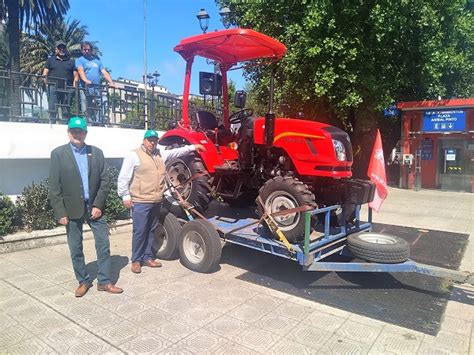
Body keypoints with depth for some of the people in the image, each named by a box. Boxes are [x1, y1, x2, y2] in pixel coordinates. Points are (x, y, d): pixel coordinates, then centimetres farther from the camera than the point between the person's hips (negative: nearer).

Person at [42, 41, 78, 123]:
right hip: (53, 88, 0)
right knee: (52, 110, -7)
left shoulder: (71, 61, 21)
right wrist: (45, 80, -6)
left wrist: (75, 82, -5)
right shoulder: (50, 60, 21)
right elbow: (45, 72, 12)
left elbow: (75, 74, 12)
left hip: (67, 89, 0)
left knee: (67, 111, -2)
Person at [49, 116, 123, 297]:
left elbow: (104, 180, 2)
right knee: (76, 249, 9)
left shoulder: (96, 152, 4)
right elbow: (54, 187, -4)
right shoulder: (58, 154, -1)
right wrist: (60, 213, -9)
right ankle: (83, 281, 25)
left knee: (103, 246, 3)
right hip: (72, 209, -1)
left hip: (95, 207, 2)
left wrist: (98, 205, -6)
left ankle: (104, 281, 16)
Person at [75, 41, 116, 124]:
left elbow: (104, 72, 17)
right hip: (86, 88, -4)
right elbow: (80, 70, -8)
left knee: (98, 107, -6)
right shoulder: (79, 60, 12)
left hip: (97, 88, 4)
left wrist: (111, 82, -1)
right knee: (87, 109, -11)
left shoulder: (97, 60, 26)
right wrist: (85, 80, -28)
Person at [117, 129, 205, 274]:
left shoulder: (160, 154, 13)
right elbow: (123, 178, -7)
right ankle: (136, 260, 13)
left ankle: (148, 257, 26)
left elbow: (177, 152, 19)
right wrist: (125, 196, -10)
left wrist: (193, 147, 12)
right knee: (139, 232, -1)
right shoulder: (134, 155, -7)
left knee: (151, 230, 14)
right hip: (140, 202, -6)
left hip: (156, 201, 7)